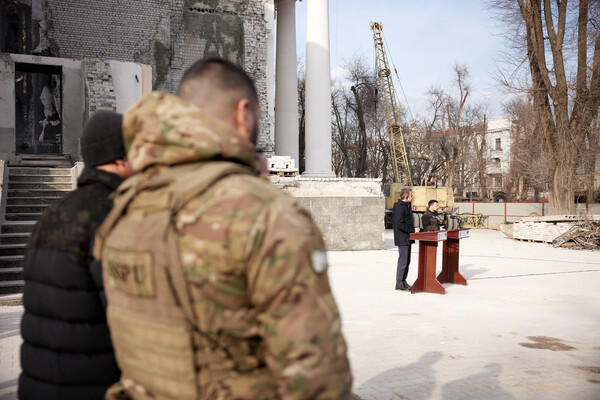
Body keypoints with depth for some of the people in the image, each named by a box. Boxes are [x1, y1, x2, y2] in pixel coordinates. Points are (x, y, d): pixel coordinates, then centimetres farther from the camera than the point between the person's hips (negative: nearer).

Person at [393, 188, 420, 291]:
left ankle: (403, 282, 22)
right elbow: (400, 225, -22)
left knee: (407, 261, 14)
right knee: (403, 261, -5)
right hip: (402, 239, -10)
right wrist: (413, 230, -17)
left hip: (407, 238, 10)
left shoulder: (407, 206, 15)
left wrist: (414, 229, 10)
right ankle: (399, 284, 1)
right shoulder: (399, 207, -17)